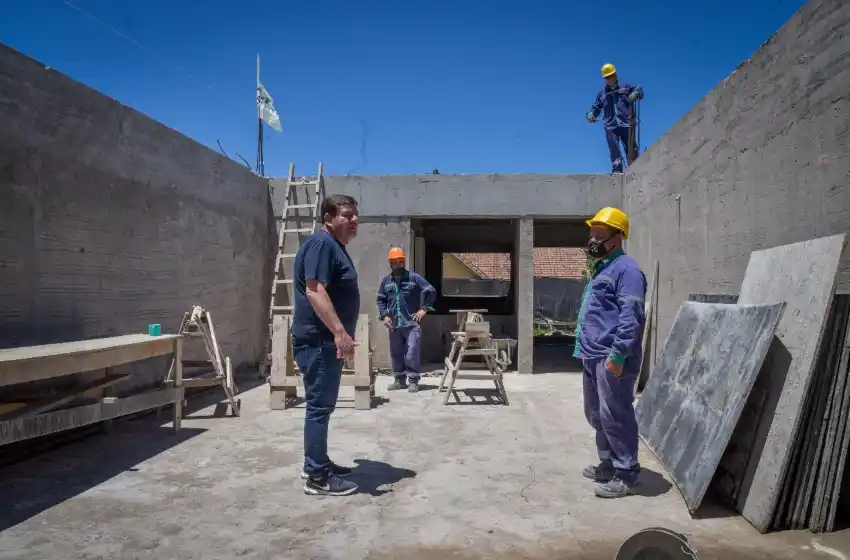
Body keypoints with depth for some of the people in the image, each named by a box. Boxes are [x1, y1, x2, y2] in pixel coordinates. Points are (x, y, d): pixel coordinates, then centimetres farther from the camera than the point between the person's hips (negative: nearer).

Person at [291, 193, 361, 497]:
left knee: (323, 405, 16)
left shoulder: (336, 247, 18)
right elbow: (314, 291, -24)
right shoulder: (321, 243, -15)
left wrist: (341, 334, 27)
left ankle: (316, 464, 27)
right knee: (319, 406, -5)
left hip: (327, 341, 11)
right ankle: (317, 477, 3)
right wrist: (340, 332, -28)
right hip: (318, 341, -11)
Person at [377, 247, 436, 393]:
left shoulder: (414, 278, -1)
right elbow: (381, 300, 16)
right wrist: (384, 315, 3)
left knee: (412, 353, -8)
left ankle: (413, 381, 1)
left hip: (411, 323, -4)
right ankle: (399, 379, 22)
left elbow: (431, 292, -1)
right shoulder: (386, 281, 10)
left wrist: (424, 309, -6)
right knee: (396, 354, 10)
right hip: (394, 325, 4)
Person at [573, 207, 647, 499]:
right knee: (597, 415, 17)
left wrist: (617, 355, -24)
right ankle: (608, 464, 30)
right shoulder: (600, 269, 20)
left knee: (615, 417, -3)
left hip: (612, 359, -10)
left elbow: (631, 316, -20)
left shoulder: (626, 269, -11)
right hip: (593, 357, 10)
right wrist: (584, 349, 23)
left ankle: (626, 474, 8)